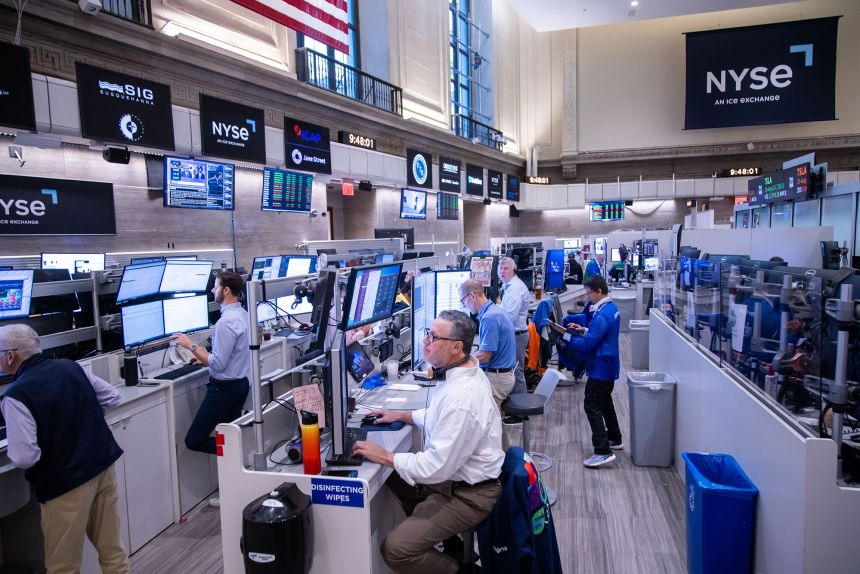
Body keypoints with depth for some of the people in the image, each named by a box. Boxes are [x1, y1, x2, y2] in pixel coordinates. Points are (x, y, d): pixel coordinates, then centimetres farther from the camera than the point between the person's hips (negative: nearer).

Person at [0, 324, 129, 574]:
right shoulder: (70, 366, 2)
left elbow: (24, 458, -21)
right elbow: (112, 397, 12)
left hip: (66, 481, -6)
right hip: (103, 465, 6)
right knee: (112, 548, 17)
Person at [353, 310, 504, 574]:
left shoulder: (462, 397, -33)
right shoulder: (461, 371, -2)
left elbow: (437, 467, -29)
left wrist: (383, 456, -19)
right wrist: (402, 415, 11)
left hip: (467, 494, -10)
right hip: (454, 475, 10)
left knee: (395, 548, -13)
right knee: (395, 478, 22)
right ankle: (448, 542, 30)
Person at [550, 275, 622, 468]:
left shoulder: (601, 315, -25)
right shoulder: (612, 308, 7)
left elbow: (587, 344, -25)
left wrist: (566, 335, -14)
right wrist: (584, 330, 4)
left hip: (600, 369, -10)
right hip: (609, 366, 10)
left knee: (592, 406, -6)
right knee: (605, 402, 23)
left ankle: (603, 451, -6)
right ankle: (615, 439, 37)